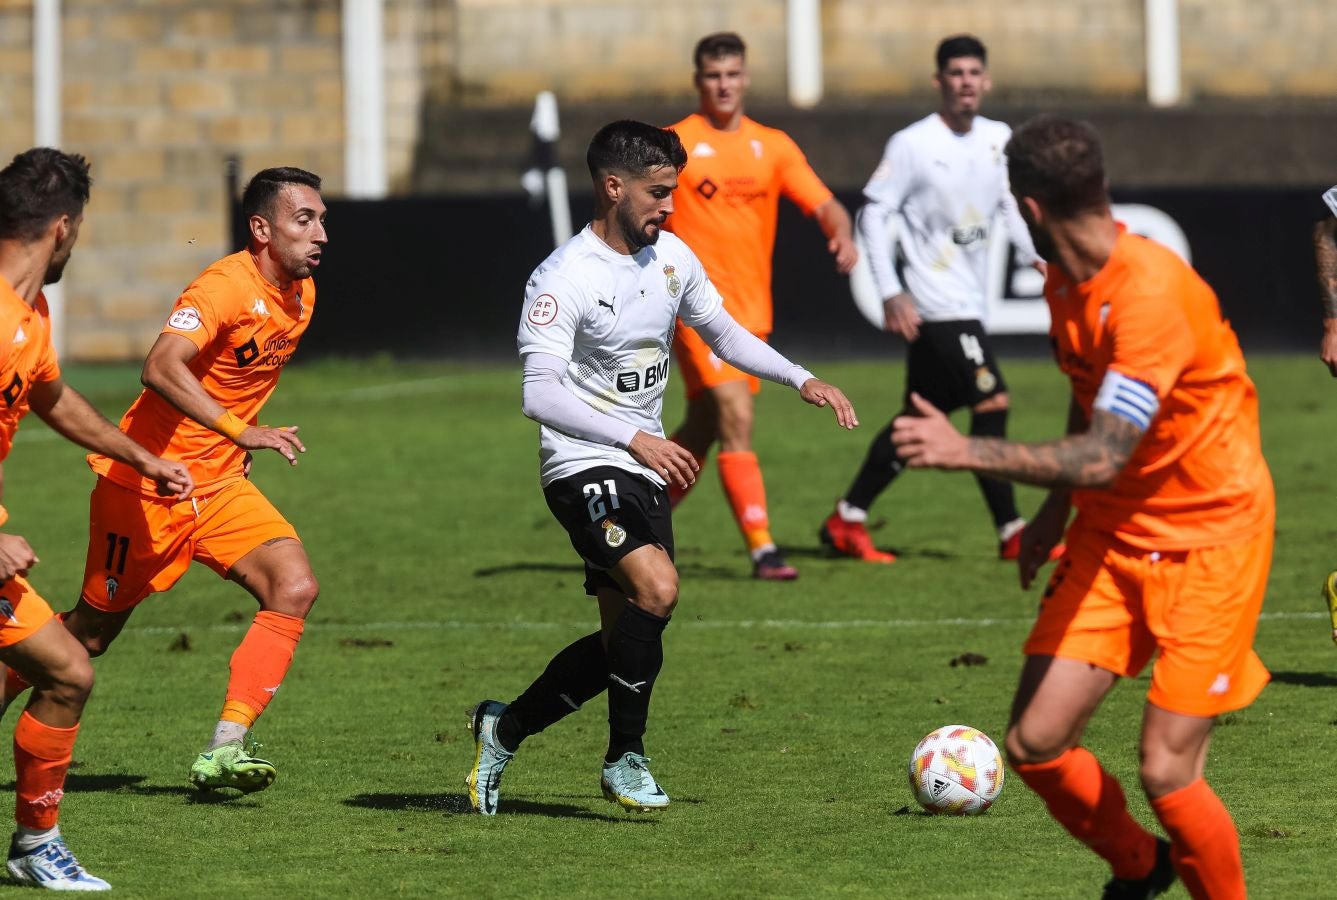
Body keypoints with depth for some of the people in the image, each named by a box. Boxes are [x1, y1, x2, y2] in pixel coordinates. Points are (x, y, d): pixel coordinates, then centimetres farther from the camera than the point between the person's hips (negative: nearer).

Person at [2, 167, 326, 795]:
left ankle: (225, 749, -17)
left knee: (294, 588, -15)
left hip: (219, 485, 7)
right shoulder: (226, 288, -22)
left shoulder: (301, 294, 5)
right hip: (147, 484, -7)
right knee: (92, 632, 4)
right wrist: (239, 430, -47)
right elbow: (161, 369, -39)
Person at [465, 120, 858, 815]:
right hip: (583, 468, -8)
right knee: (656, 588, -28)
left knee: (624, 641, 8)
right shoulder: (564, 279, -18)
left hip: (643, 471, 8)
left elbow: (723, 334, 22)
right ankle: (625, 758, -12)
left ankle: (503, 730, 28)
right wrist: (635, 438, -35)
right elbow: (540, 395, -26)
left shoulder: (671, 257, 6)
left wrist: (801, 380, 8)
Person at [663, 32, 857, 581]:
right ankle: (762, 550, -20)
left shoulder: (773, 146, 10)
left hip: (751, 308, 5)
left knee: (702, 429, 13)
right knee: (736, 418, -18)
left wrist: (842, 235, -18)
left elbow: (823, 204, 3)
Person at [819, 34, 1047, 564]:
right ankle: (1011, 533, -6)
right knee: (992, 405, -13)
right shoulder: (913, 144, -10)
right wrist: (892, 294, -16)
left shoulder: (998, 139, 8)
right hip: (938, 305, -8)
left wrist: (1034, 257, 2)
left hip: (970, 300, 8)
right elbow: (873, 213, -9)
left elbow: (1007, 202, 20)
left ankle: (846, 521, 21)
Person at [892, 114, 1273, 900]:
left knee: (1166, 773, -14)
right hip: (1114, 532, 8)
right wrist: (1057, 509, 18)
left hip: (1208, 538, -8)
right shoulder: (1066, 285, 3)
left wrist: (964, 451, -30)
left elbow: (1104, 455, -30)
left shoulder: (1153, 291, -26)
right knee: (1036, 744, -1)